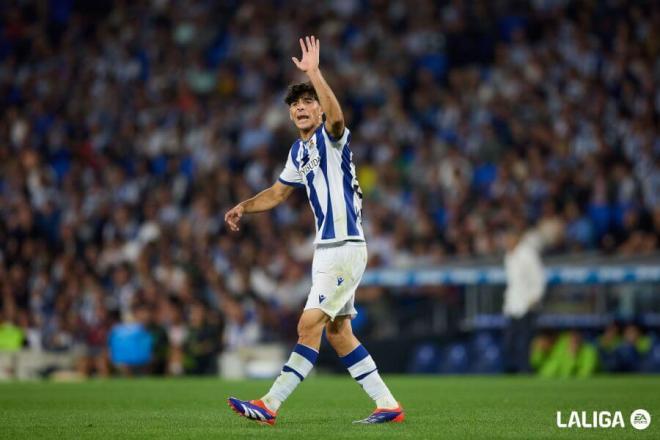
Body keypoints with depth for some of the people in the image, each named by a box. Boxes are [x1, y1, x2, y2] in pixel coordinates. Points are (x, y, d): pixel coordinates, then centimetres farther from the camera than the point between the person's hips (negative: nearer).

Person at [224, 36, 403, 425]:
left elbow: (336, 116, -34)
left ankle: (270, 405, -12)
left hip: (346, 247, -10)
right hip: (326, 248, 10)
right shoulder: (299, 151, 15)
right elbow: (278, 193, 29)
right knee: (338, 332, 10)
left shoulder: (332, 137, -9)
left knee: (310, 325, -11)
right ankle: (388, 405, 15)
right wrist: (244, 207, 13)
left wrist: (314, 74, -44)